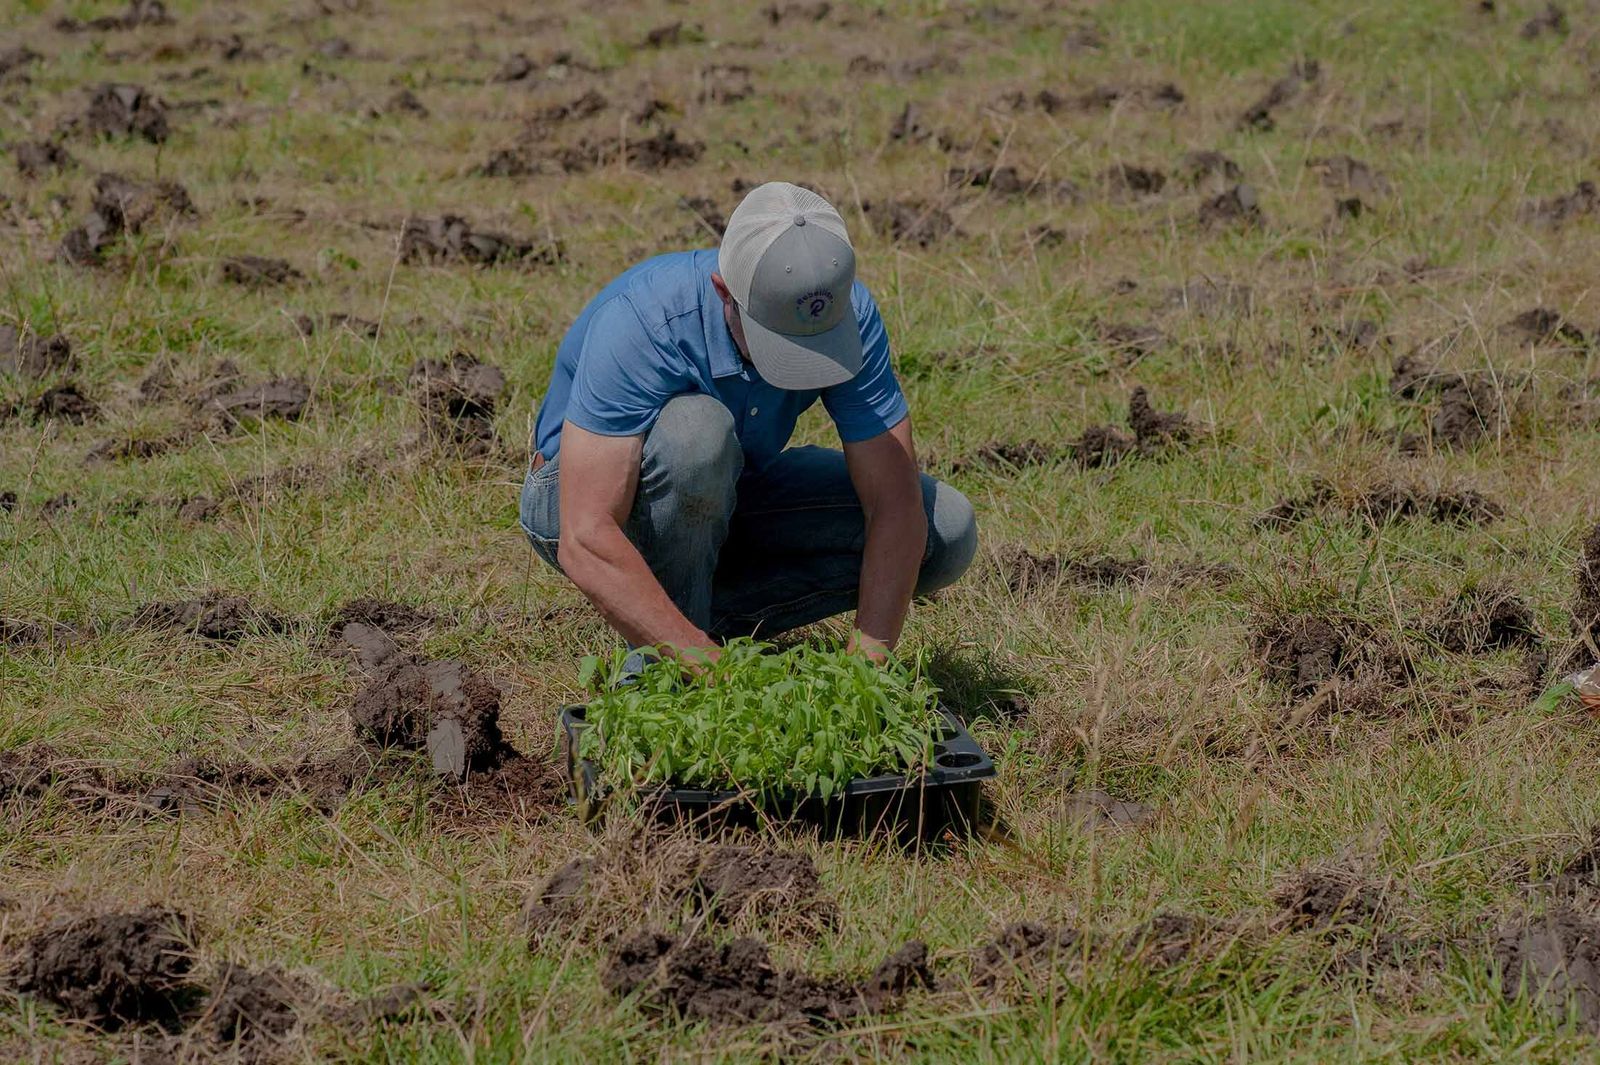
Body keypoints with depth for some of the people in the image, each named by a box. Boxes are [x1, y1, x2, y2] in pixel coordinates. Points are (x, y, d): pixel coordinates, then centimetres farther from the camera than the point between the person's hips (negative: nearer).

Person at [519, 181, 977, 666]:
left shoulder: (846, 312, -24)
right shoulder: (637, 322, -37)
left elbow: (896, 507, -23)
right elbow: (586, 542, -43)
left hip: (720, 501, 5)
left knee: (947, 530, -13)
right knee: (696, 428, -38)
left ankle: (714, 617, -6)